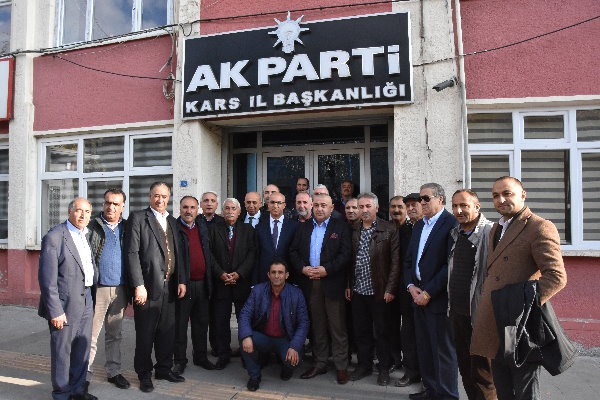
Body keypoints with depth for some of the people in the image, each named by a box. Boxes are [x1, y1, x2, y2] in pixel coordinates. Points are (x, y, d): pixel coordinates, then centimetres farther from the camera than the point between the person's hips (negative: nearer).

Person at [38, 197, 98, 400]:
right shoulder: (54, 237, -14)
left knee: (82, 349, 17)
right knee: (62, 351, 7)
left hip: (85, 301, 7)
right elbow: (47, 279, -16)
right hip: (65, 304, -7)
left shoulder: (86, 235, 9)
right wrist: (55, 311, -18)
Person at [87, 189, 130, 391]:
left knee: (114, 335, 15)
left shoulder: (126, 228, 8)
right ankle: (85, 374, 17)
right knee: (90, 335, 3)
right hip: (97, 289, -3)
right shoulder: (92, 228, -3)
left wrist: (131, 288, 4)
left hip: (120, 290, 4)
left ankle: (114, 371, 27)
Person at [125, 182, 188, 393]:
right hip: (148, 287, -5)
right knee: (145, 334, 7)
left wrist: (182, 281, 5)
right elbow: (132, 253, -11)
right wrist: (138, 285, -17)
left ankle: (164, 369, 31)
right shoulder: (138, 218, -4)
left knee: (168, 332, 14)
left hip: (170, 288, 5)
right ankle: (144, 374, 24)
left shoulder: (173, 222, 14)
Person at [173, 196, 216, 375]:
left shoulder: (202, 225, 10)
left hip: (202, 284, 5)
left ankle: (200, 356, 29)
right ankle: (179, 360, 20)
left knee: (201, 323, 15)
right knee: (180, 325, 7)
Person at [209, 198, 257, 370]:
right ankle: (223, 355, 21)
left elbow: (252, 254, -2)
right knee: (221, 322, 6)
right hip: (221, 283, 1)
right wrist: (221, 274, -11)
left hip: (242, 282, 0)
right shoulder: (214, 229, 5)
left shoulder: (248, 230, 6)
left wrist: (239, 273, -12)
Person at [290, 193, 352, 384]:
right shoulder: (303, 227, 12)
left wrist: (326, 269, -16)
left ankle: (341, 366, 15)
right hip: (310, 283, 4)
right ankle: (319, 363, 25)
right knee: (317, 325, 13)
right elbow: (293, 251, 9)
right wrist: (302, 268, -7)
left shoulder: (341, 227, -1)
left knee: (338, 326, 3)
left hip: (332, 283, -3)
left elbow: (346, 254, -9)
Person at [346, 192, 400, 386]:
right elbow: (350, 259, 9)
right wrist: (348, 285, 6)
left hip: (379, 291, -4)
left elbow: (395, 261, -8)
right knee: (361, 331, 14)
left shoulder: (389, 230, -7)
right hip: (358, 290, 4)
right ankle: (364, 365, 31)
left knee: (382, 332, 9)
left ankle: (384, 368, 26)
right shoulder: (353, 230, 6)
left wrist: (390, 289, -12)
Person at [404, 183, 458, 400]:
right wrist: (411, 286, 1)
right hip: (419, 295, 7)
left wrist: (428, 292, -15)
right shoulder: (418, 226, 14)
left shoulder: (451, 224, -12)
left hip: (438, 298, -7)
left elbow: (451, 265, -18)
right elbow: (408, 259, 16)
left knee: (444, 349, 5)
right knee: (424, 347, 15)